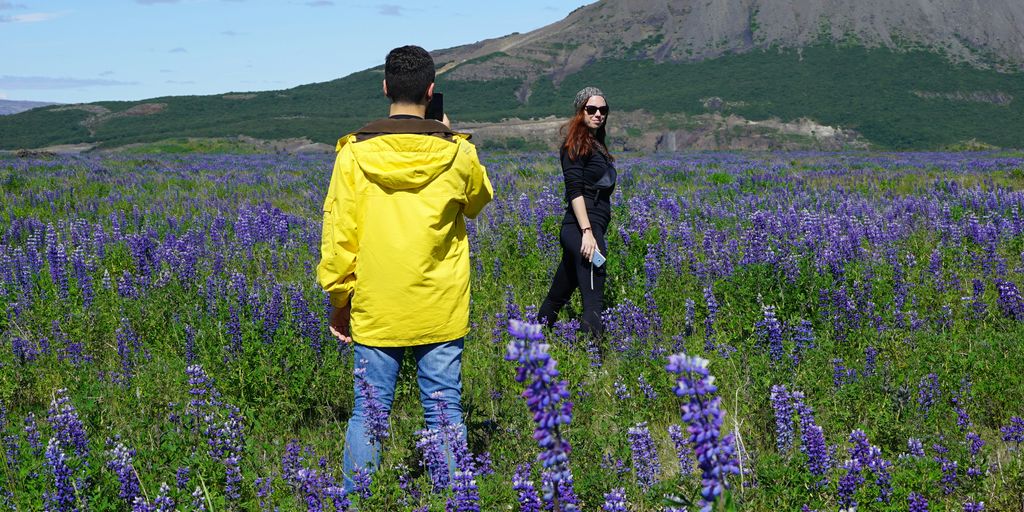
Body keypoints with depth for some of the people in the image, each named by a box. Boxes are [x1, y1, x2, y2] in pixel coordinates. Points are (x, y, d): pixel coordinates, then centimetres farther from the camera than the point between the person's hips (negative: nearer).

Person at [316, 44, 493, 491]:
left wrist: (338, 299, 8)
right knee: (445, 412, 7)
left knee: (368, 414, 8)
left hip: (375, 311, 0)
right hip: (441, 312, 0)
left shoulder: (354, 154, -6)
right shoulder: (457, 154, -5)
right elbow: (477, 201, 17)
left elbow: (337, 236, -3)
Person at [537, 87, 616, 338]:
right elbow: (575, 190, -16)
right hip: (582, 228, -9)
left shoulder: (596, 143, 21)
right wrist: (587, 232, -24)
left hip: (592, 227, 9)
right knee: (594, 301, -15)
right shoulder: (576, 143, -6)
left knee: (558, 296, 14)